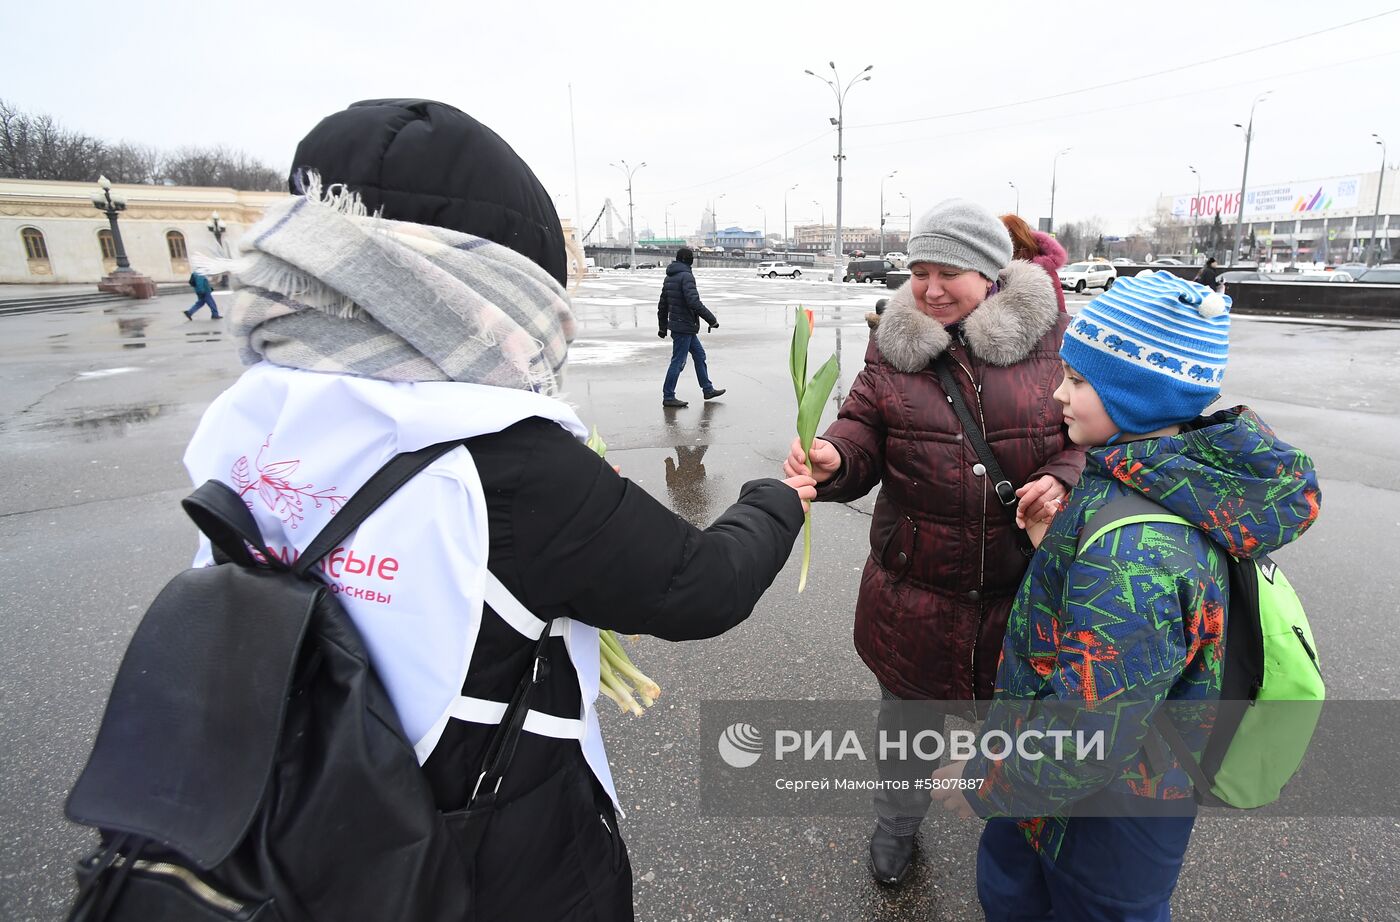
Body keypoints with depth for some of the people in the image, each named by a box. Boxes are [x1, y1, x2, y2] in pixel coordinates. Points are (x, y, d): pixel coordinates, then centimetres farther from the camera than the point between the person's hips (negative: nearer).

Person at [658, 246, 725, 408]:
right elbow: (694, 302, -26)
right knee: (678, 361, -4)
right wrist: (711, 319, -21)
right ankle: (668, 397, 2)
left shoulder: (669, 278, 13)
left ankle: (708, 389, 26)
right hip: (685, 327, -10)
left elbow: (662, 305, 18)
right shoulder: (686, 276, -16)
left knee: (699, 355, 18)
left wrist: (662, 327, 25)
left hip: (684, 327, 10)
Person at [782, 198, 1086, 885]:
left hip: (1021, 591, 0)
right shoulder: (894, 344, -2)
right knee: (906, 722, 22)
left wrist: (1062, 479, -20)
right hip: (913, 589, 1)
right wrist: (832, 458, -28)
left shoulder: (1049, 337, -6)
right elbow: (864, 430, -6)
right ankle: (895, 827, 53)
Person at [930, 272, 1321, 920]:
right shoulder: (1192, 471, -6)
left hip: (1110, 805, -8)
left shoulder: (1131, 544, -37)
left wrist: (986, 786, -18)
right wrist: (1056, 538, -2)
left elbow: (1091, 731, -32)